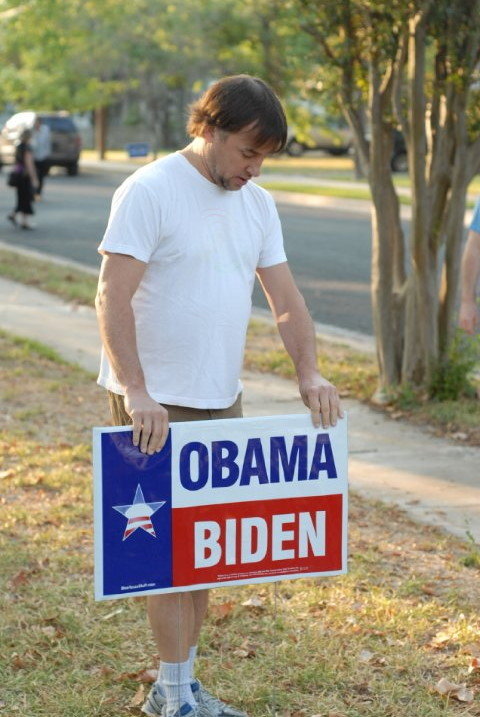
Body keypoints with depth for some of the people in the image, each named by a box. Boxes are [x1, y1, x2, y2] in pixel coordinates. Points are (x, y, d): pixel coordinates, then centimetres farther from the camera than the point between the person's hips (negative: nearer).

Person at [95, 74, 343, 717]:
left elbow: (285, 296, 12)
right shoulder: (149, 192, -12)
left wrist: (309, 374, -2)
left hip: (222, 399, 7)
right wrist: (137, 393, -26)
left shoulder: (257, 204, 11)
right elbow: (113, 297, -18)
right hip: (156, 405, -7)